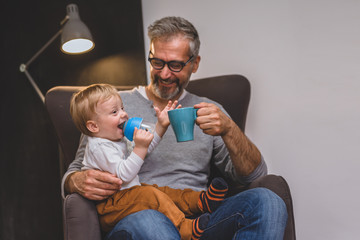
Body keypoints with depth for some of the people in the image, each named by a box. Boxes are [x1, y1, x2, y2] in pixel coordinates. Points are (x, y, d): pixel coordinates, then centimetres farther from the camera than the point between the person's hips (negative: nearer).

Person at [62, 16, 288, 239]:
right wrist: (79, 182, -15)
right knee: (146, 221, -41)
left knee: (265, 201, -25)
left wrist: (229, 130, -11)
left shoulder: (208, 111, 18)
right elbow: (73, 175, 11)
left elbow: (255, 174, 7)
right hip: (132, 220, -4)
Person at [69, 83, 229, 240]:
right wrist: (140, 147, -34)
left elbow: (145, 149, 24)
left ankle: (200, 201, -8)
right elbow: (123, 175, -29)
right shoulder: (99, 147, -20)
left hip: (127, 192, 11)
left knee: (163, 192, 3)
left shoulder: (118, 139, 14)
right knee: (150, 194, -28)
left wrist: (161, 126, 14)